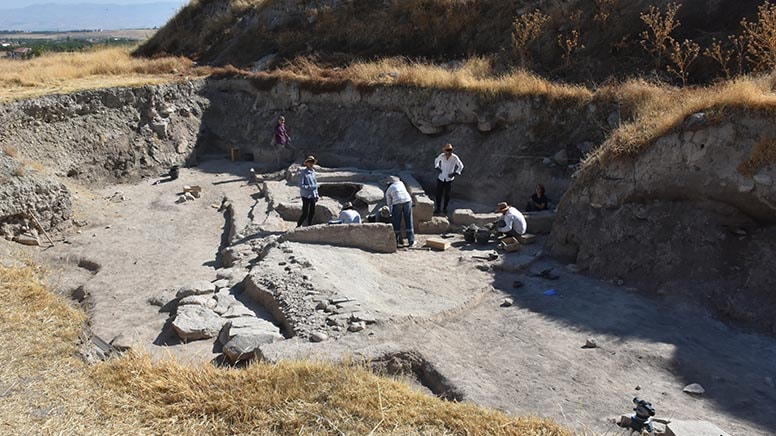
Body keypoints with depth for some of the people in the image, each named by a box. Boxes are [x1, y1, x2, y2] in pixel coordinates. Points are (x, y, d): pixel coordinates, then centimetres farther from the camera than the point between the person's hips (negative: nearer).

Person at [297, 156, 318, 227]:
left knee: (312, 212, 12)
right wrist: (310, 187, -19)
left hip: (313, 196, 7)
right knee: (305, 214, -5)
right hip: (306, 196, -7)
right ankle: (298, 226, 11)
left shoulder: (313, 172, 10)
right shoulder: (303, 173, -11)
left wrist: (316, 194, 13)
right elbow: (301, 185, -13)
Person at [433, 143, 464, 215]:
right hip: (441, 178, 1)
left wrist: (455, 173, -10)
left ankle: (445, 208, 22)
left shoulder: (455, 158, -15)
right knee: (438, 193, 3)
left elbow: (461, 166, -3)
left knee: (447, 195, 6)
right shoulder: (442, 156, -9)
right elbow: (436, 160, 14)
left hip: (449, 179, -1)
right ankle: (438, 208, 18)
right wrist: (437, 167, 0)